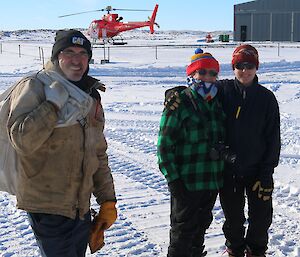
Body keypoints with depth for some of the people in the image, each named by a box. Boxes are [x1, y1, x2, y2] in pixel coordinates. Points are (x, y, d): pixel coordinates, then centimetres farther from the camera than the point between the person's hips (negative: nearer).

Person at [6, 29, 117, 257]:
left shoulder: (91, 96, 12)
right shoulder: (34, 87, -8)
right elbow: (22, 140, -24)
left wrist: (108, 201, 13)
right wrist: (54, 103, -22)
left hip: (81, 208, 7)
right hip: (48, 209, -7)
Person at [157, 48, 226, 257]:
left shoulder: (217, 104, 9)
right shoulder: (179, 104, -12)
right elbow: (165, 144, -14)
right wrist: (173, 179, -17)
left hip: (213, 181, 7)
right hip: (186, 183, -7)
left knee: (202, 224, 21)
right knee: (183, 228, 4)